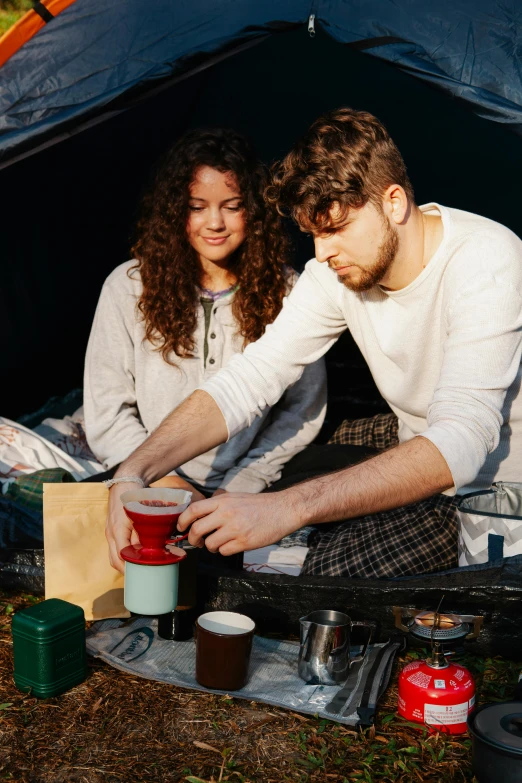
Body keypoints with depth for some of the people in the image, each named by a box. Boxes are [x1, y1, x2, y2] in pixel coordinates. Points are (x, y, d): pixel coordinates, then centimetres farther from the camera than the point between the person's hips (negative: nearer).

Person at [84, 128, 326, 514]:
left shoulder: (286, 291, 3)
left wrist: (239, 487, -9)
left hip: (249, 488, 1)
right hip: (153, 482, 0)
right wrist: (166, 482, -12)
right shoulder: (128, 287, 2)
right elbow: (107, 411, 1)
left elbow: (303, 408, 3)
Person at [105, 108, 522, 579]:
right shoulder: (339, 271, -5)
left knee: (330, 572, -25)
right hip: (422, 480, 6)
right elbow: (247, 382, -6)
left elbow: (461, 441, -38)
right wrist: (134, 471, -22)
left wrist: (289, 508, -47)